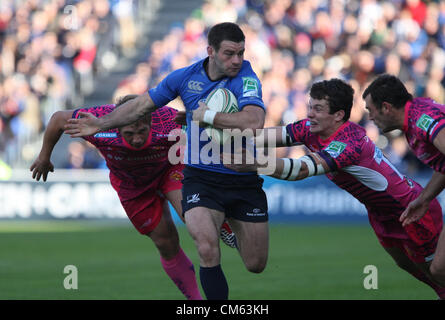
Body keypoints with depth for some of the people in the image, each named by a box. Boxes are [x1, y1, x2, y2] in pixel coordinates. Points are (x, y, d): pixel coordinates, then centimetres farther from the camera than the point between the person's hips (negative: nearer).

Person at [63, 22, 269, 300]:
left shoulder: (246, 77, -13)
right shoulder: (185, 77, -2)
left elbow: (254, 122, -31)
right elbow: (142, 106, 14)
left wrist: (206, 115, -22)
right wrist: (102, 124, 12)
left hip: (244, 180, 0)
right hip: (201, 178, 0)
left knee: (256, 265, 10)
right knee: (208, 250, -27)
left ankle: (232, 227, 43)